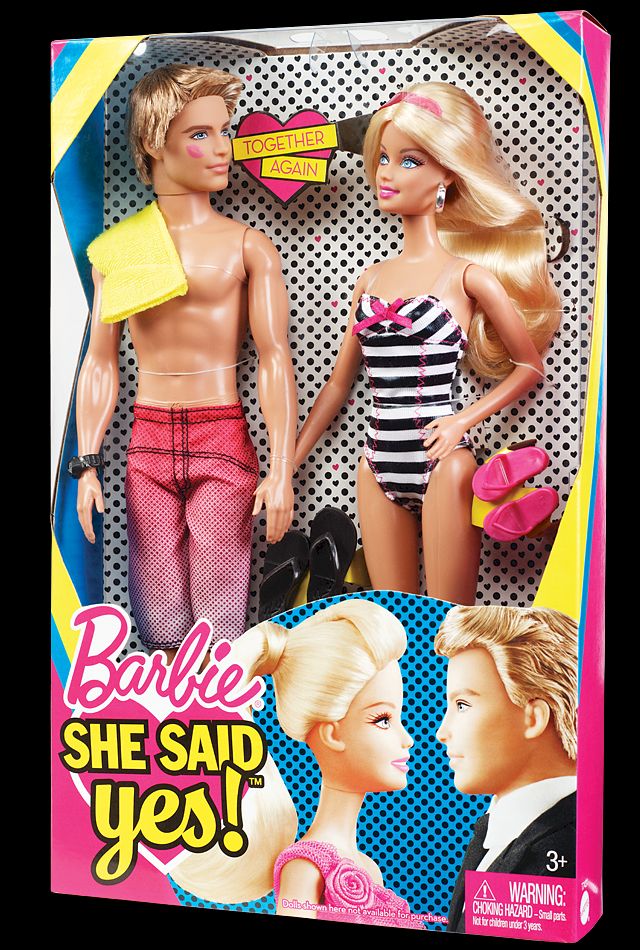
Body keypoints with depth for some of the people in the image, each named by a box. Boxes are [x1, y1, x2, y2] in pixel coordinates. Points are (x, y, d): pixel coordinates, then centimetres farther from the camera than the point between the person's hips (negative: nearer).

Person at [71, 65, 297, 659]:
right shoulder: (116, 248, 7)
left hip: (222, 441, -2)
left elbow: (274, 358, -4)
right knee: (160, 630, 6)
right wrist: (86, 465, 2)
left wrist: (281, 471, -11)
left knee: (219, 627, -2)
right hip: (148, 441, 2)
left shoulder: (246, 246, 0)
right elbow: (101, 362, 8)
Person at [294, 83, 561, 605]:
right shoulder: (372, 278, 10)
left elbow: (530, 365, 3)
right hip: (379, 466, 5)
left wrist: (464, 420, -9)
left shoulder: (466, 273, -4)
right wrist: (283, 468, 14)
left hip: (440, 465, -5)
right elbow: (338, 383, 15)